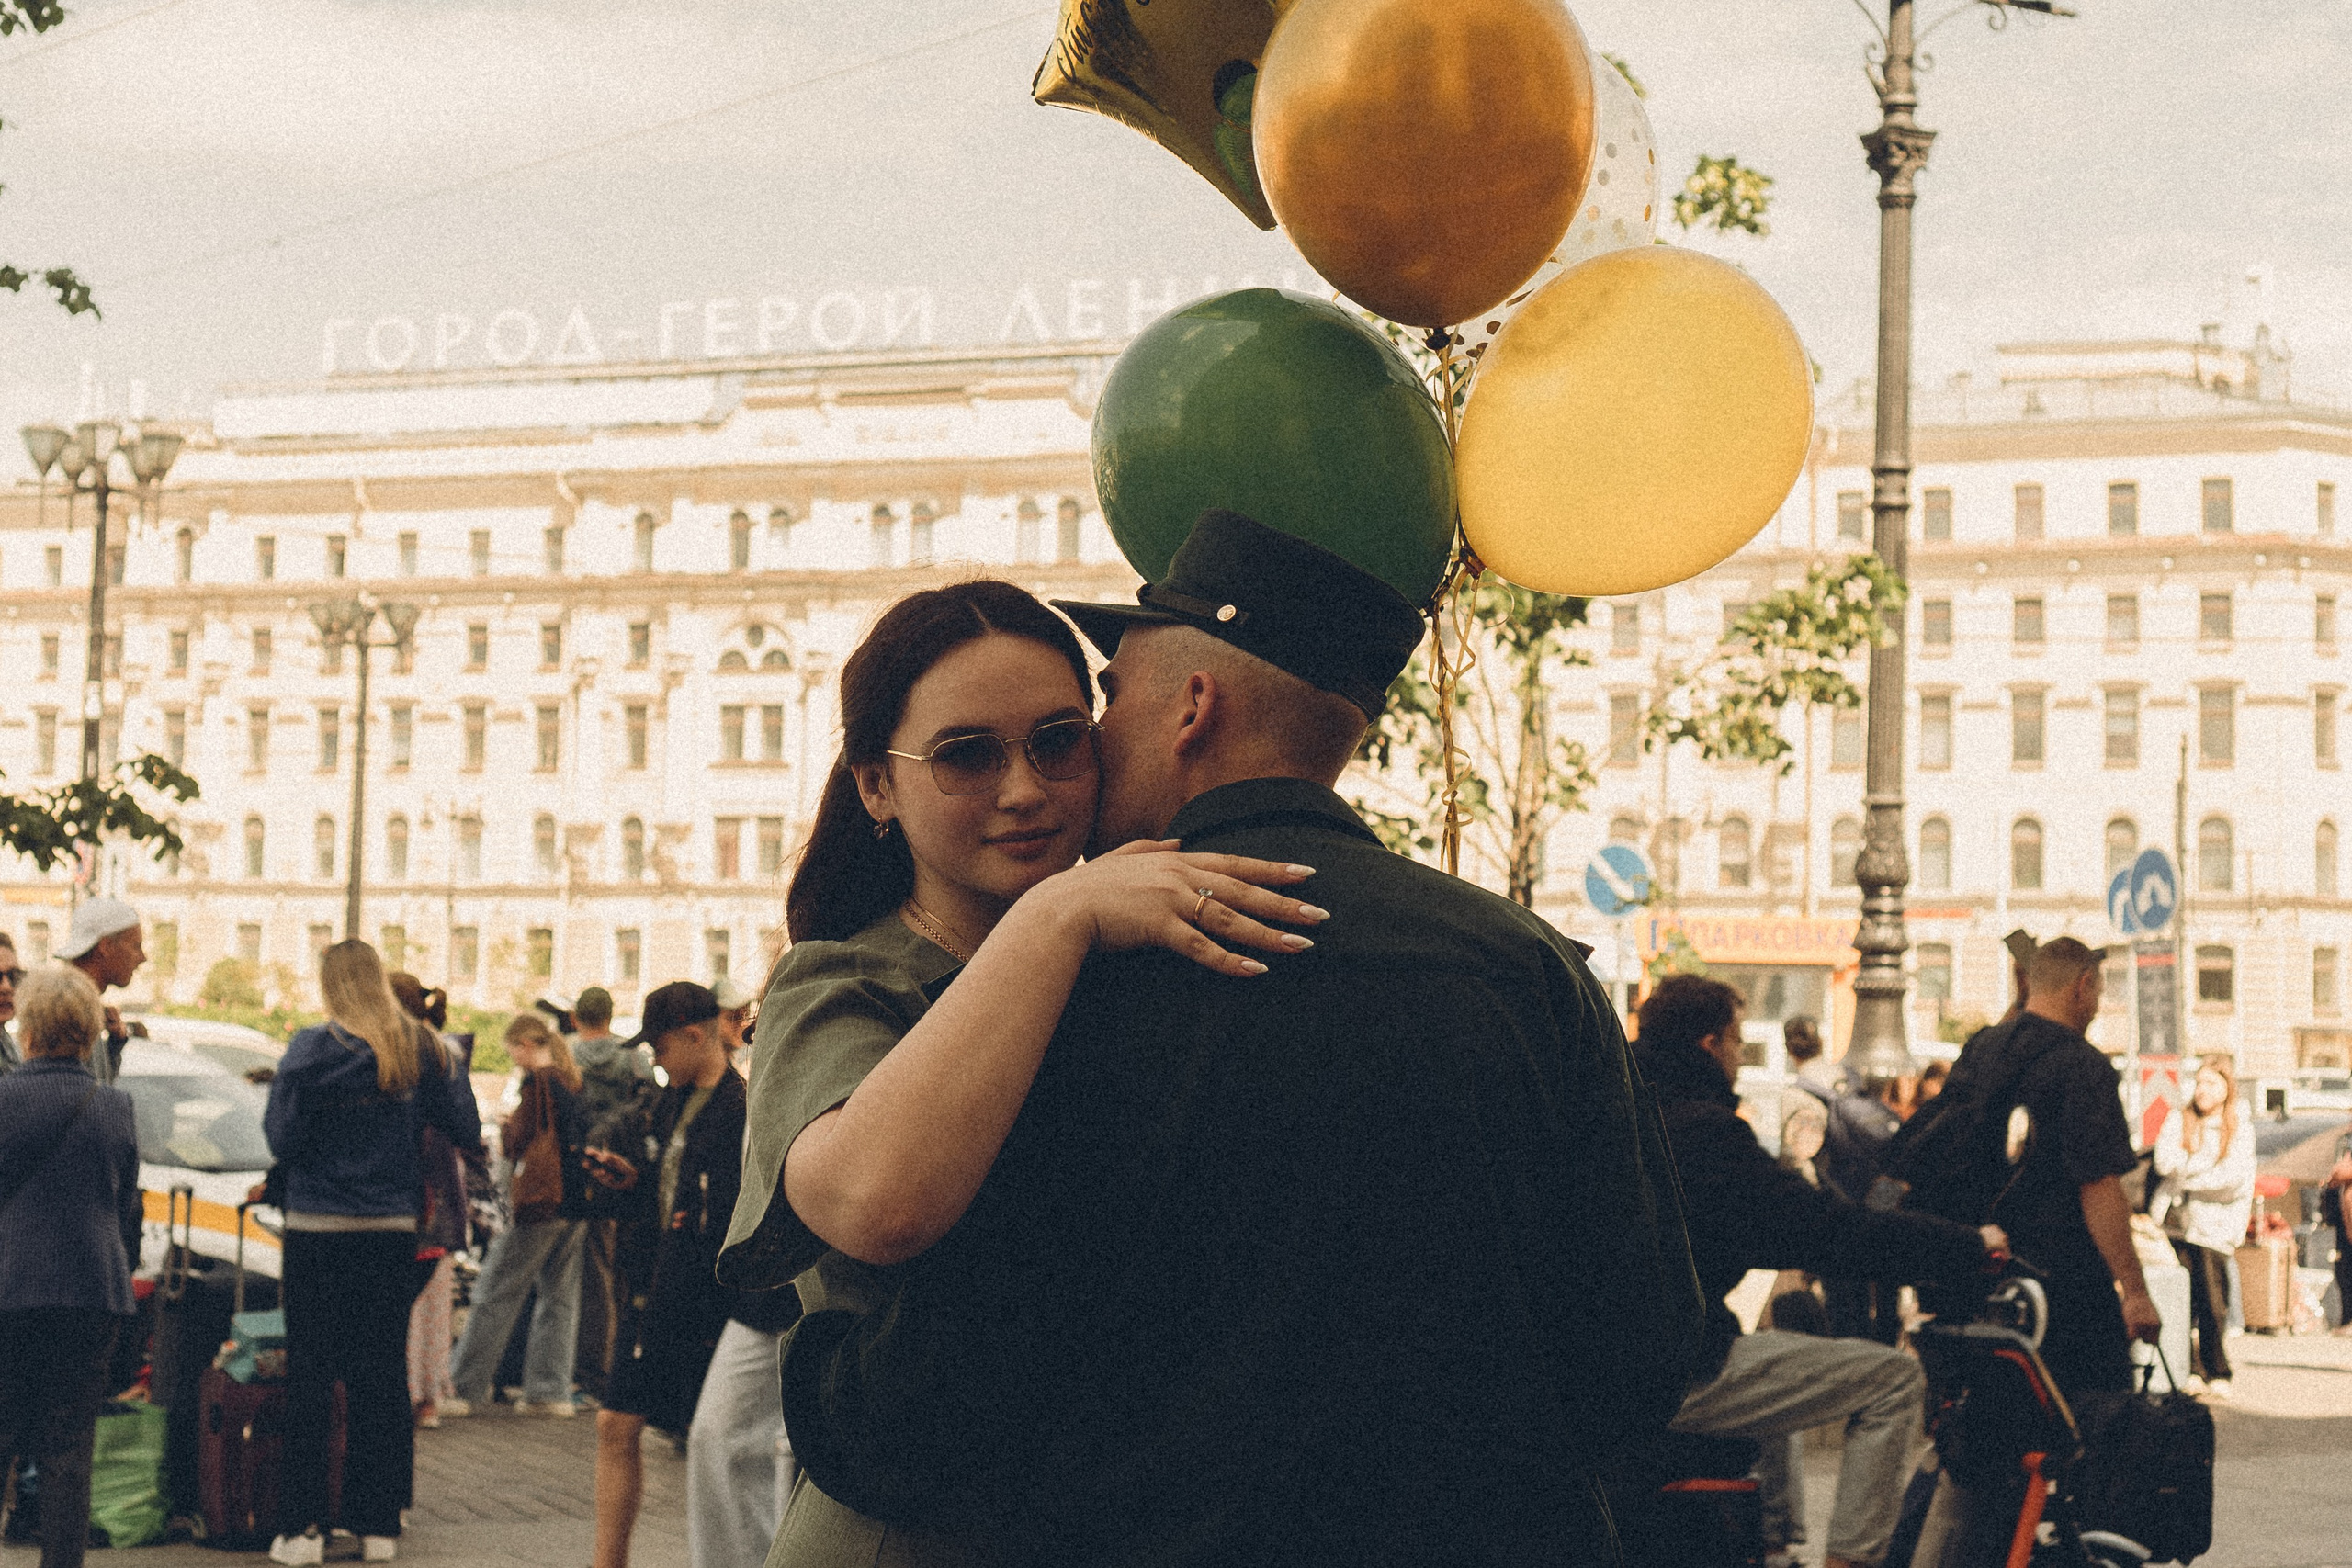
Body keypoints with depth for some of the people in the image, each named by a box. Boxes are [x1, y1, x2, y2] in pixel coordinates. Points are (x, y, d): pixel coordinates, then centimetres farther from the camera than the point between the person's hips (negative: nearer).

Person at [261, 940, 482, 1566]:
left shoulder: (313, 1051, -10)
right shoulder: (423, 1051, 1)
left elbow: (283, 1139, -9)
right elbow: (466, 1131, 3)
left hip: (320, 1232, -3)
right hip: (393, 1232, 3)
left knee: (311, 1379, 1)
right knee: (382, 1378, 9)